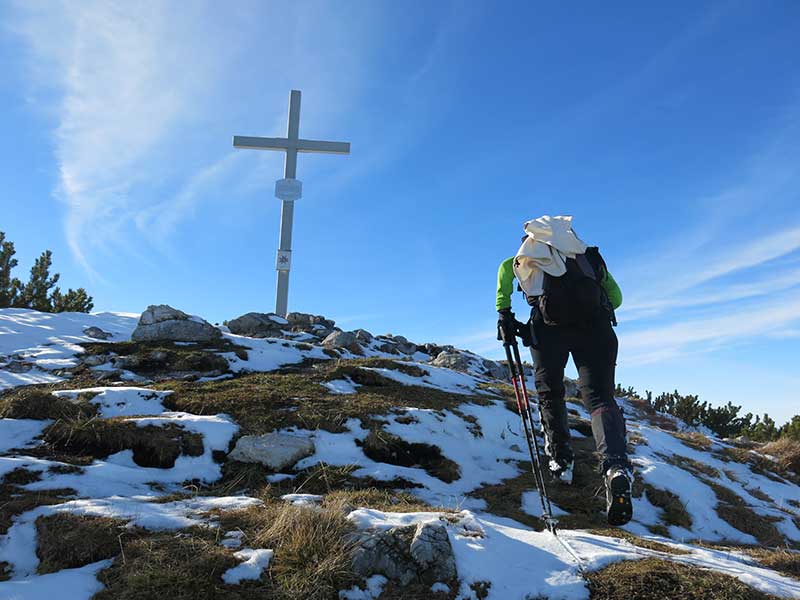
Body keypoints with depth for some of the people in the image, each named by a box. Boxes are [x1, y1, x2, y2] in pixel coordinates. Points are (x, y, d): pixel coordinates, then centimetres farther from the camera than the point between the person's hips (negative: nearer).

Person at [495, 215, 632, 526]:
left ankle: (560, 459, 16)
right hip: (594, 323, 1)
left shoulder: (532, 248, 32)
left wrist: (504, 313, 9)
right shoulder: (589, 255, 36)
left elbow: (506, 268, 11)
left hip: (550, 321, -1)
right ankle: (617, 466, -27)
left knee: (550, 391, 17)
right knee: (600, 395, -5)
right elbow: (615, 297, 25)